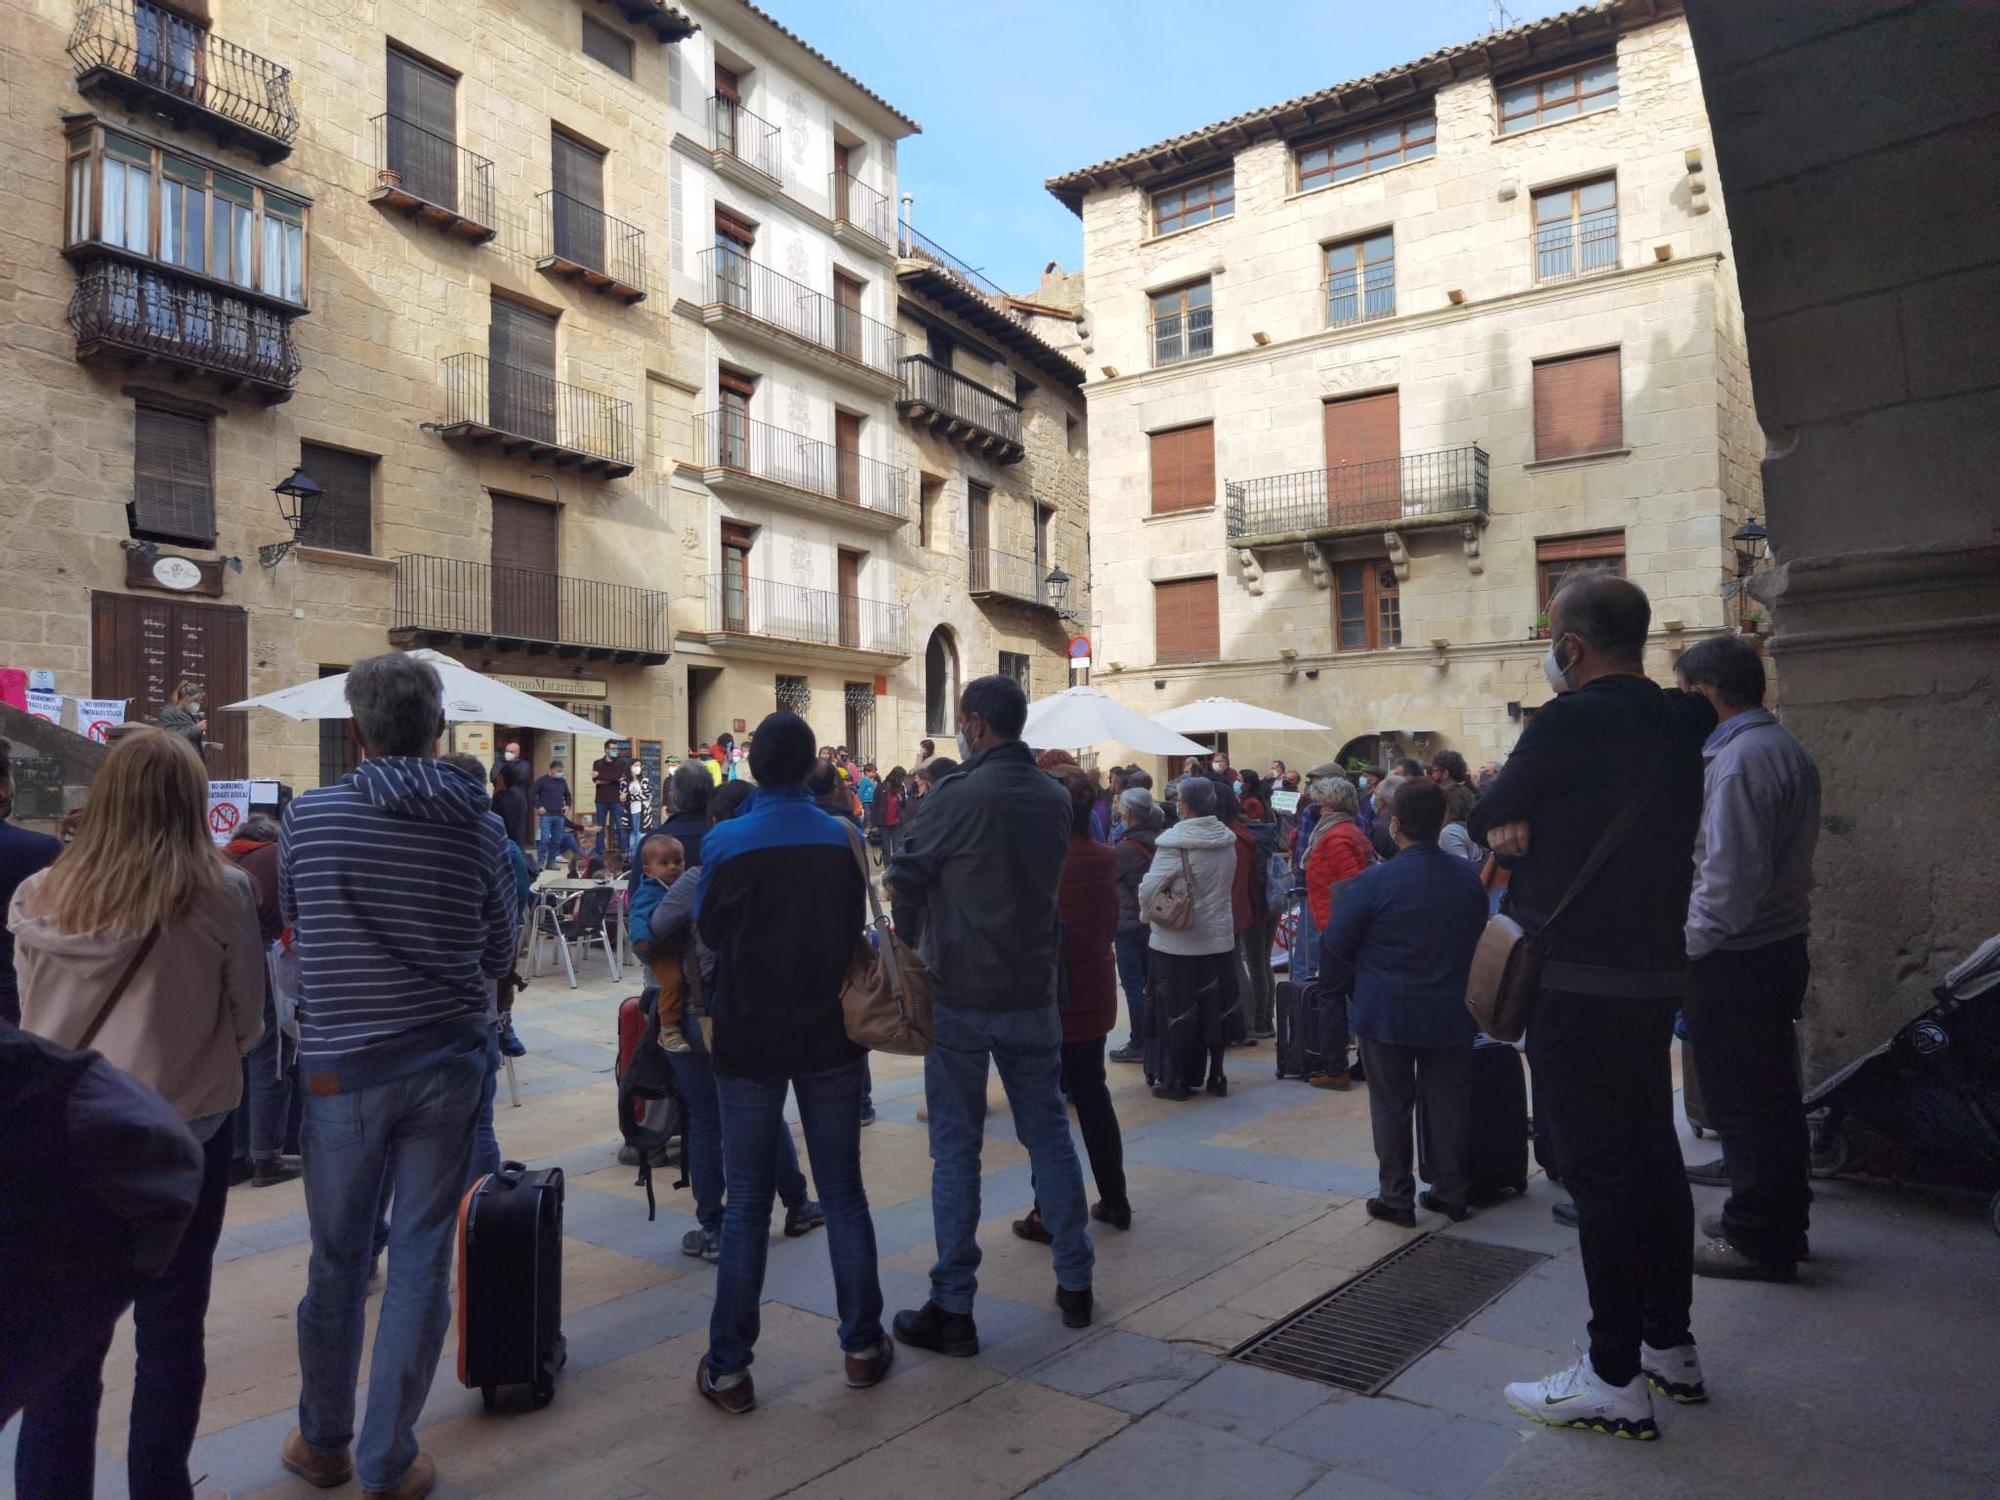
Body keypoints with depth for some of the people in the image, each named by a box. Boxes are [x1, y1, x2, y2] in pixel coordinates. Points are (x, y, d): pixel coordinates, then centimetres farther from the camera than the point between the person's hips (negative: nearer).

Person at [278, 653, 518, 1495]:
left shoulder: (309, 816, -7)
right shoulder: (480, 826, -6)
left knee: (338, 1257, 16)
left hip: (341, 1066, 0)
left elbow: (294, 930, 10)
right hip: (448, 1062, 0)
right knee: (421, 1262, 9)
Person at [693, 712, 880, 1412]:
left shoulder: (725, 842, -13)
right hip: (829, 1036, 1)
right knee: (843, 1194, 13)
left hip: (748, 1039, -1)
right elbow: (857, 927, 4)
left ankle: (729, 1368, 15)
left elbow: (707, 931, 1)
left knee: (746, 1204, 9)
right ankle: (863, 1345, 23)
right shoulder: (843, 839, -8)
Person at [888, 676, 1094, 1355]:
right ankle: (1075, 1283, 25)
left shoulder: (957, 796, -16)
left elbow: (904, 881, -6)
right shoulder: (1054, 799, 2)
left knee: (956, 1147, 4)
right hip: (1033, 993, 5)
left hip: (959, 994, -5)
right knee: (1048, 1134, 16)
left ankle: (952, 1310, 10)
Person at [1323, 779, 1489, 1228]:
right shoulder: (1468, 877, -3)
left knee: (1391, 1106, 8)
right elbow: (1479, 935, 11)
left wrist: (1333, 981, 10)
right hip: (1452, 1011, 4)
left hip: (1386, 1013, -4)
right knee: (1449, 1102, 14)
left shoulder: (1374, 882, -18)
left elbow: (1336, 946, -10)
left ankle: (1396, 1197, 15)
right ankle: (1452, 1192, 24)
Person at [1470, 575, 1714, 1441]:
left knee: (1597, 1167, -1)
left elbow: (1485, 818, -6)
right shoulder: (1676, 726, 9)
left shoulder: (1571, 720, -17)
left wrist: (1506, 821, 11)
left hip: (1580, 980, -9)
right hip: (1657, 969, 9)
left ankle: (1615, 1380, 8)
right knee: (1650, 1152, 18)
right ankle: (1670, 1344, 31)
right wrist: (1520, 821, 3)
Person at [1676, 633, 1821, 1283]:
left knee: (1739, 1102, 1)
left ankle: (1756, 1240, 11)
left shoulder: (1738, 760, -19)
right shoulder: (1787, 748, 12)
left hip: (1734, 961, -10)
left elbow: (1728, 878, -23)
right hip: (1782, 944, 10)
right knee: (1774, 1095, 18)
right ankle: (1784, 1224, 30)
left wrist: (1690, 947, -12)